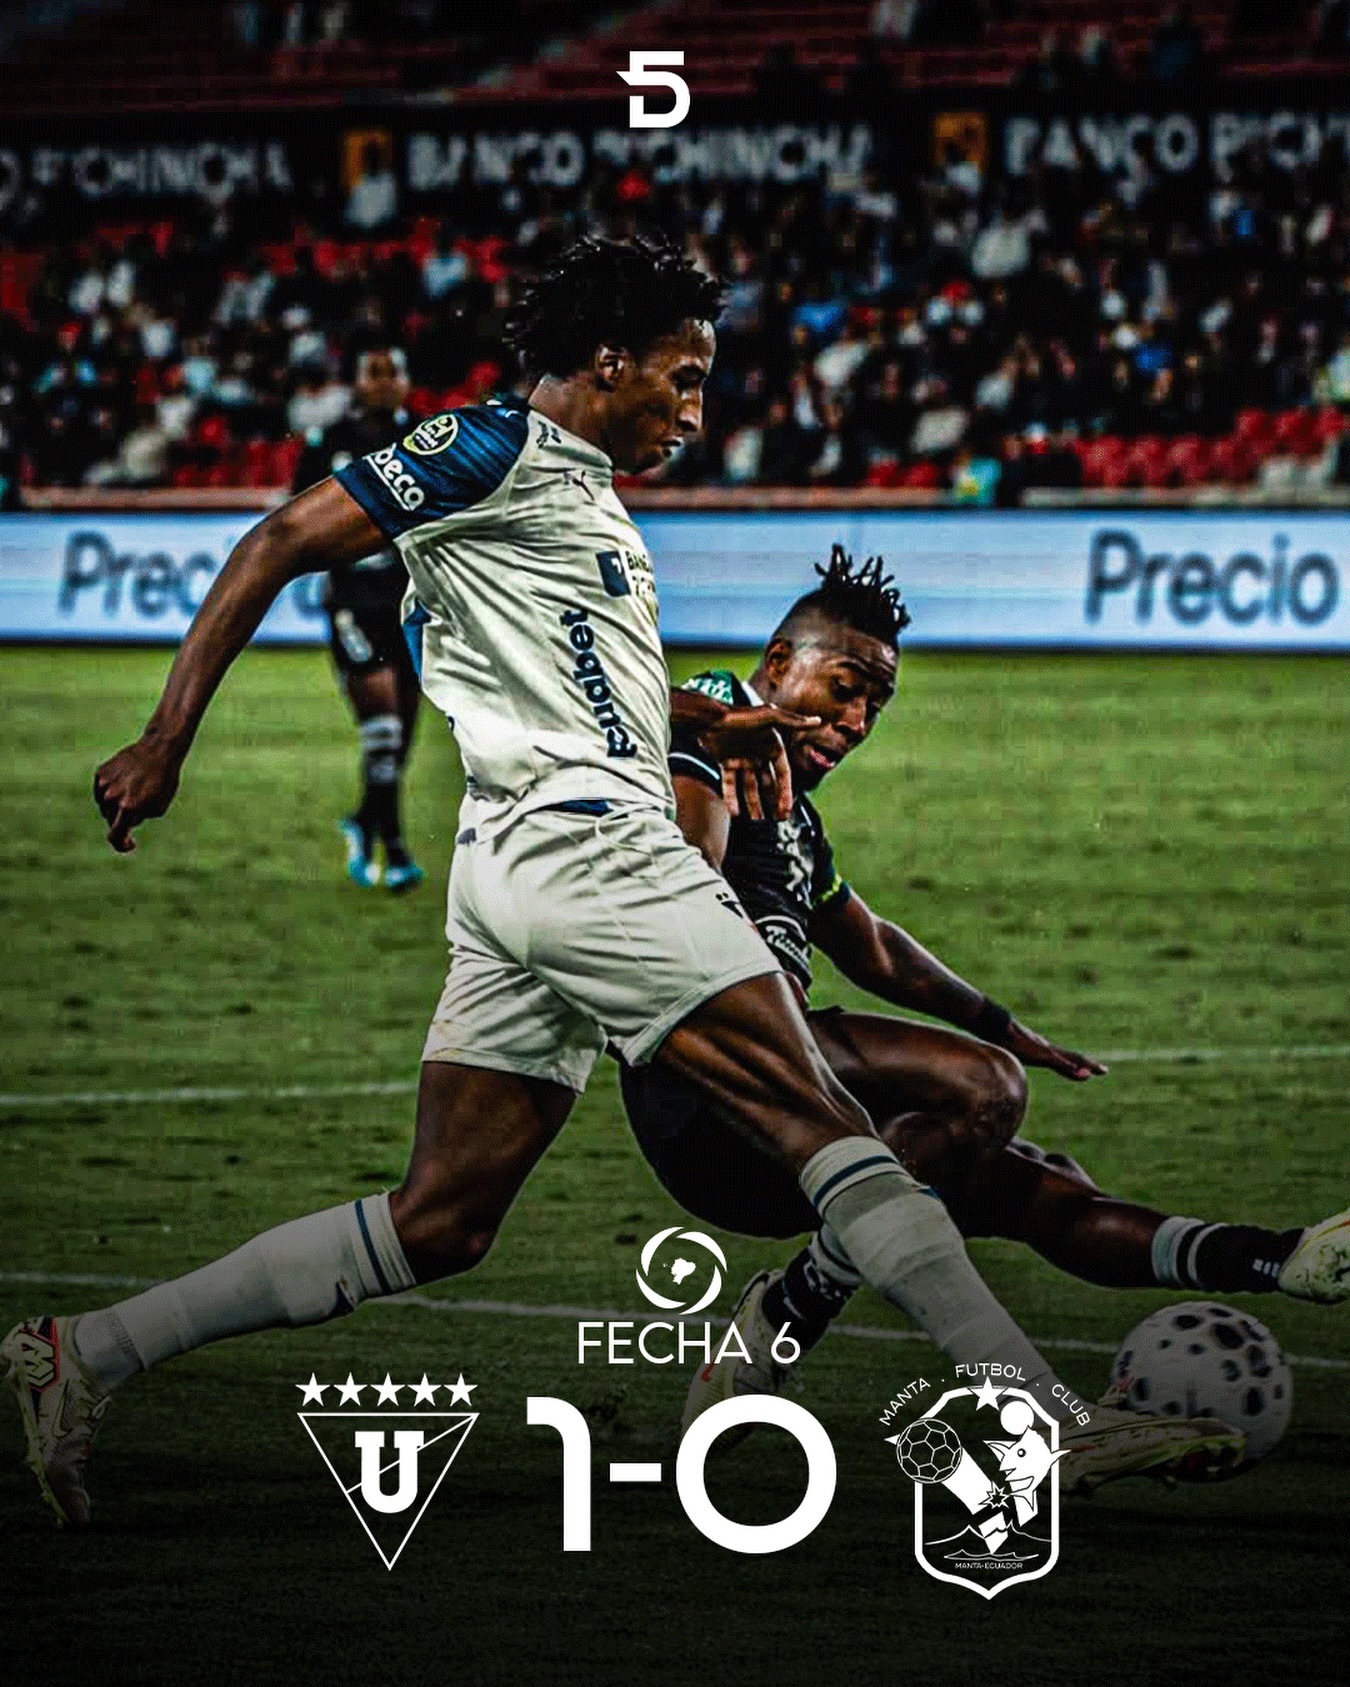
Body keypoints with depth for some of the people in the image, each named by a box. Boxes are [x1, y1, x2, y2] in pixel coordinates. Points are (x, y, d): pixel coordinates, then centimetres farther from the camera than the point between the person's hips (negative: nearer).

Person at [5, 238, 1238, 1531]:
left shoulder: (583, 496, 25)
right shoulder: (496, 450, -2)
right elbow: (280, 546, -6)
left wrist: (708, 723, 31)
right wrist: (166, 739, -12)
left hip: (514, 880, 10)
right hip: (577, 837, -10)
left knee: (437, 1225, 4)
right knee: (816, 1120, -13)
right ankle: (1049, 1423, -18)